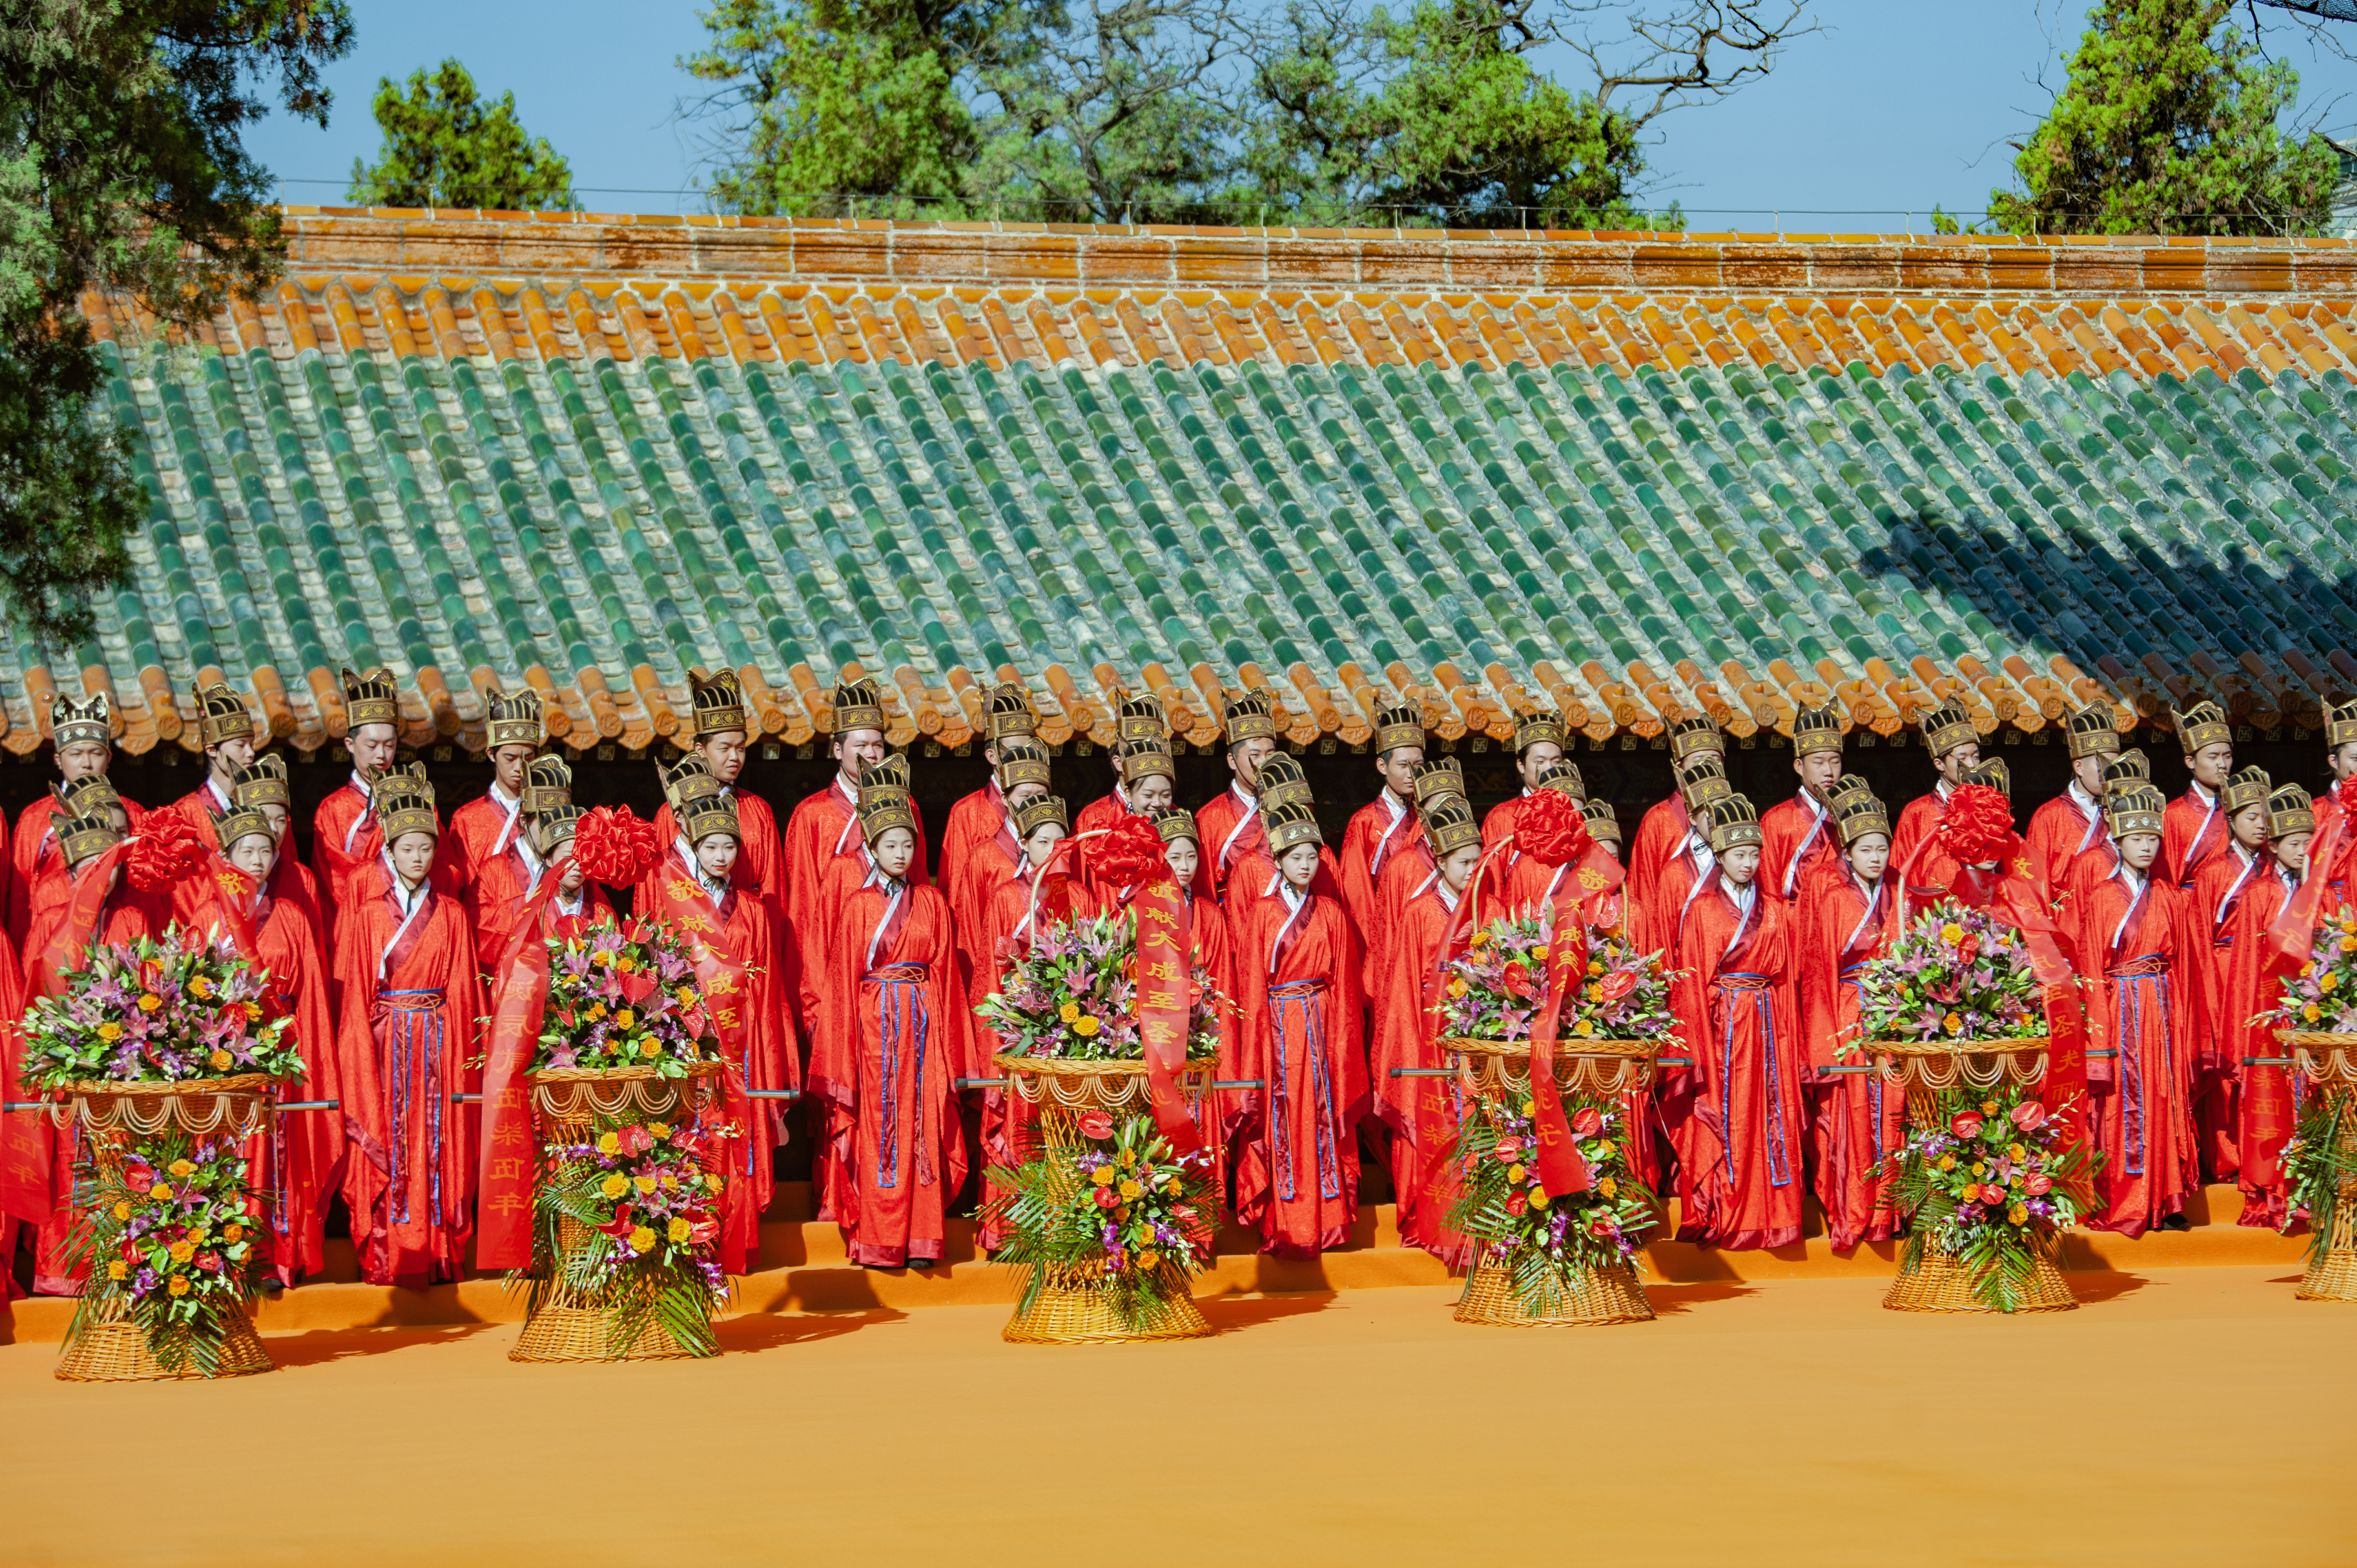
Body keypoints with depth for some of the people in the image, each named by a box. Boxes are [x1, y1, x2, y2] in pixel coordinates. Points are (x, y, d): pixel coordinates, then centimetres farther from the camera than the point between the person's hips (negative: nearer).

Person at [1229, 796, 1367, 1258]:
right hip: (1276, 1026, -1)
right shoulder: (1260, 912, 3)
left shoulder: (1332, 913, 7)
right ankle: (1283, 1225, 2)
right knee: (1281, 1121, -2)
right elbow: (1252, 984, 2)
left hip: (1321, 1025, 1)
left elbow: (1344, 983, 8)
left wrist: (1340, 1039, 1)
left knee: (1321, 1117, 0)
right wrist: (1256, 1043, -4)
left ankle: (1325, 1218, 5)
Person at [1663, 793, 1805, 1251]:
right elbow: (1693, 981, -2)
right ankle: (1719, 1218, -1)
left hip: (1765, 1025, 3)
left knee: (1768, 1118, 0)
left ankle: (1767, 1213, 3)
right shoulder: (1702, 911, 1)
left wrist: (1785, 1035, 3)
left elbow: (1785, 978, 12)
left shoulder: (1774, 912, 11)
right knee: (1724, 1118, -4)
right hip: (1719, 1022, -3)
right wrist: (1700, 1047, -9)